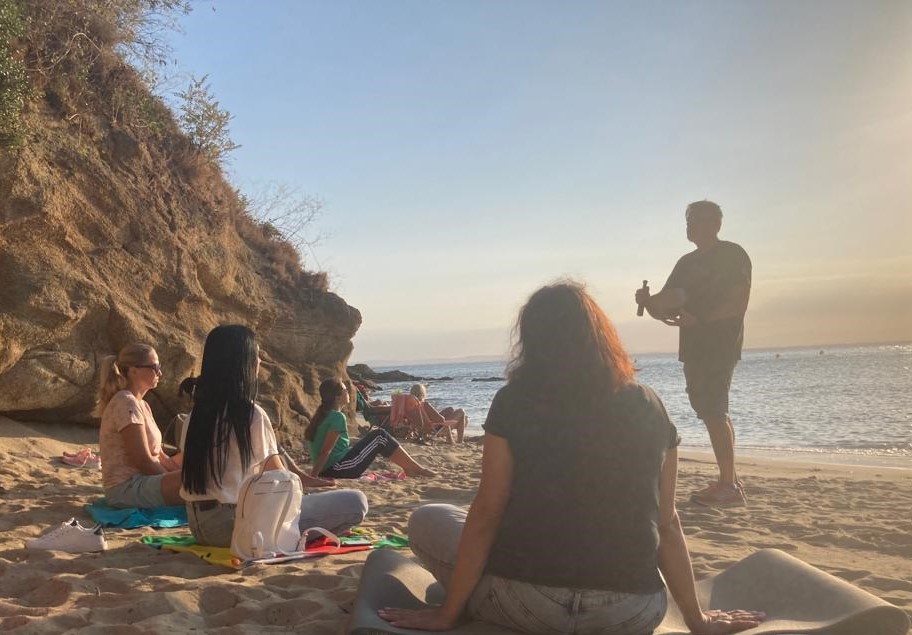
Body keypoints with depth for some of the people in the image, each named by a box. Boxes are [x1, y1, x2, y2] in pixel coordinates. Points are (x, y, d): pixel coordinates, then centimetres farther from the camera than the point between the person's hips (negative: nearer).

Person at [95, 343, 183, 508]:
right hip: (126, 487, -11)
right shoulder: (126, 403, -14)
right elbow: (142, 461, -18)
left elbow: (159, 456, 14)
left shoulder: (142, 405, 16)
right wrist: (173, 479, -8)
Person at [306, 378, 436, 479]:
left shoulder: (322, 414, 10)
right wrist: (313, 476, -24)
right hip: (338, 470, -10)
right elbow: (326, 451, -22)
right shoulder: (337, 417, -18)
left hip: (329, 470, 10)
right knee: (380, 436, -3)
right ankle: (417, 469, 6)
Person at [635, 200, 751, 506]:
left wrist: (698, 318, -23)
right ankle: (729, 479, 19)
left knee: (712, 412, -14)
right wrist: (648, 301, -7)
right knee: (714, 412, 11)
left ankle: (729, 486, -12)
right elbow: (667, 307, 14)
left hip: (720, 345, -8)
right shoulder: (688, 262, 18)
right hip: (694, 347, 8)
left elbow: (738, 303, -14)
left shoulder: (732, 254, -5)